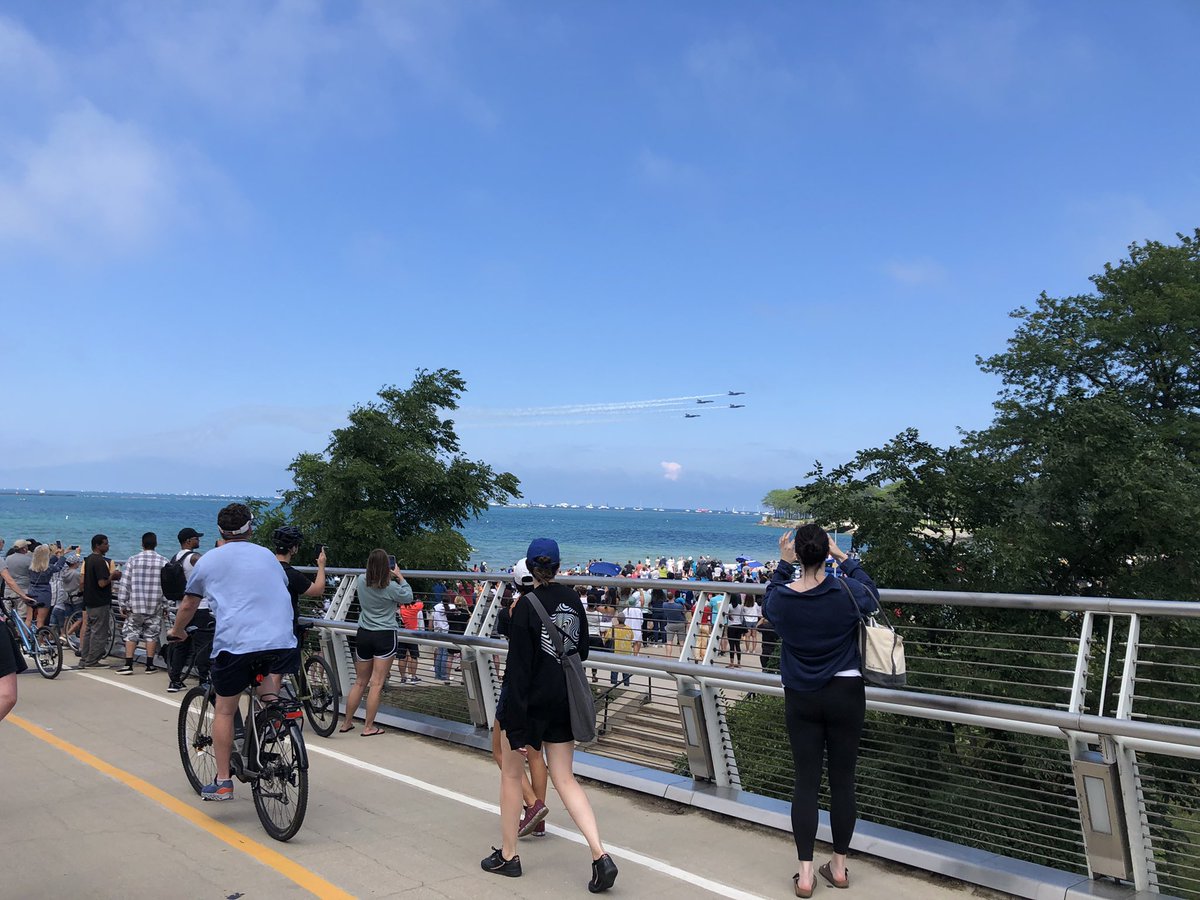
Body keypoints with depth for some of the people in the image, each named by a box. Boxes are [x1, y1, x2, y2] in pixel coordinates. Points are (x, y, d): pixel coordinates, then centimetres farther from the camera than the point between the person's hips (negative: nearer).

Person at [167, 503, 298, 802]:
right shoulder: (268, 556, 17)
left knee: (224, 710, 14)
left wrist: (176, 631, 45)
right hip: (281, 640, 1)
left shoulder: (209, 560, 13)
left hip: (234, 643, -1)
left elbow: (188, 605, 25)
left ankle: (222, 782, 15)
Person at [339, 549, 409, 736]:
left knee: (359, 682, 17)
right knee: (377, 684, 1)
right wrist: (400, 577, 11)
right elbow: (408, 597, 3)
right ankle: (368, 727, 4)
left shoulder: (361, 581, -3)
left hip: (363, 635, 5)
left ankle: (347, 723, 24)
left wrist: (390, 577, 18)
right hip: (384, 636, -5)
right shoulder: (391, 587, -15)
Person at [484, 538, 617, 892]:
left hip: (532, 703, -5)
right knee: (565, 779, 11)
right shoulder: (572, 600, 1)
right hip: (564, 701, 5)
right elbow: (582, 651, 11)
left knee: (511, 775, 15)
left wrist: (515, 727, -17)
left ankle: (508, 855, 26)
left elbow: (518, 668, -18)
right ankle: (600, 854, -1)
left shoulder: (526, 605, -17)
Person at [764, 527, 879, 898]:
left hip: (801, 699, 1)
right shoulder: (846, 591, -14)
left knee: (805, 781, 6)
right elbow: (872, 595, 10)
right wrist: (843, 558, 10)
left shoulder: (782, 598, -11)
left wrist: (783, 564, 14)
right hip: (845, 694, 0)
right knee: (842, 779, 10)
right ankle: (839, 866, 23)